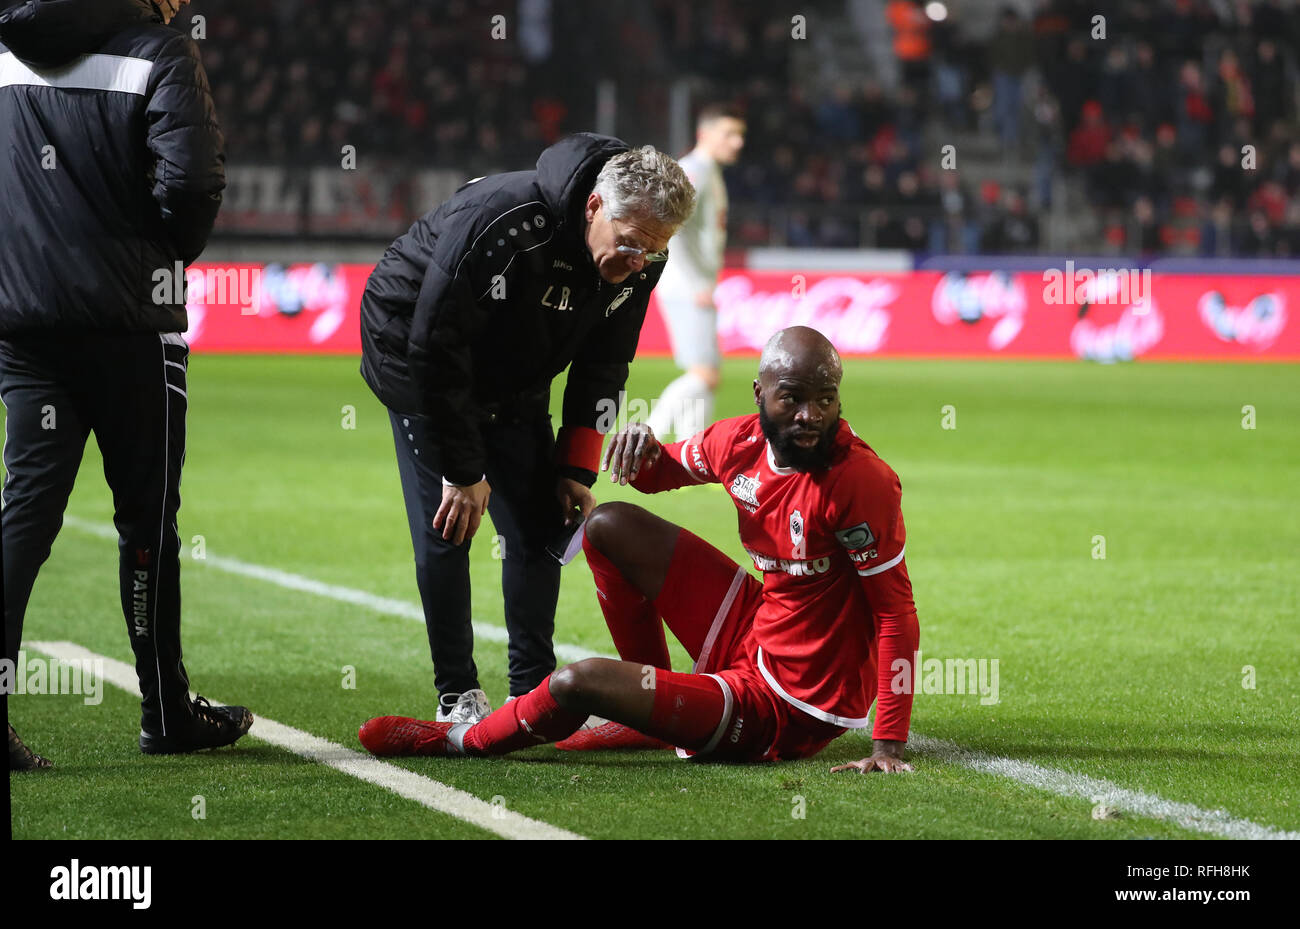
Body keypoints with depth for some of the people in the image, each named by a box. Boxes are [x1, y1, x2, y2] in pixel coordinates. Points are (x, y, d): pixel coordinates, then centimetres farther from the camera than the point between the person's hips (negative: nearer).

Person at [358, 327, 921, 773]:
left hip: (787, 712, -8)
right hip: (751, 637, 8)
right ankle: (658, 709, 19)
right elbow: (664, 472, 18)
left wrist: (889, 746, -26)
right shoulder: (744, 442, -4)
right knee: (611, 529, 9)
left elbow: (895, 611, -23)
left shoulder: (860, 481, -26)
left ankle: (460, 742, 19)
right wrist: (643, 448, -8)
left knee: (578, 684, -14)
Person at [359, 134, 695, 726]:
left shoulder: (641, 263, -18)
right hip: (414, 351, -6)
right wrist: (462, 471, -27)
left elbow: (602, 366, -2)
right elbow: (435, 346, -32)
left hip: (514, 381, 6)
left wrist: (577, 469, -8)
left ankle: (533, 690, 8)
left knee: (540, 527, -1)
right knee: (446, 527, -12)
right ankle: (457, 695, -2)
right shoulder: (501, 223, -39)